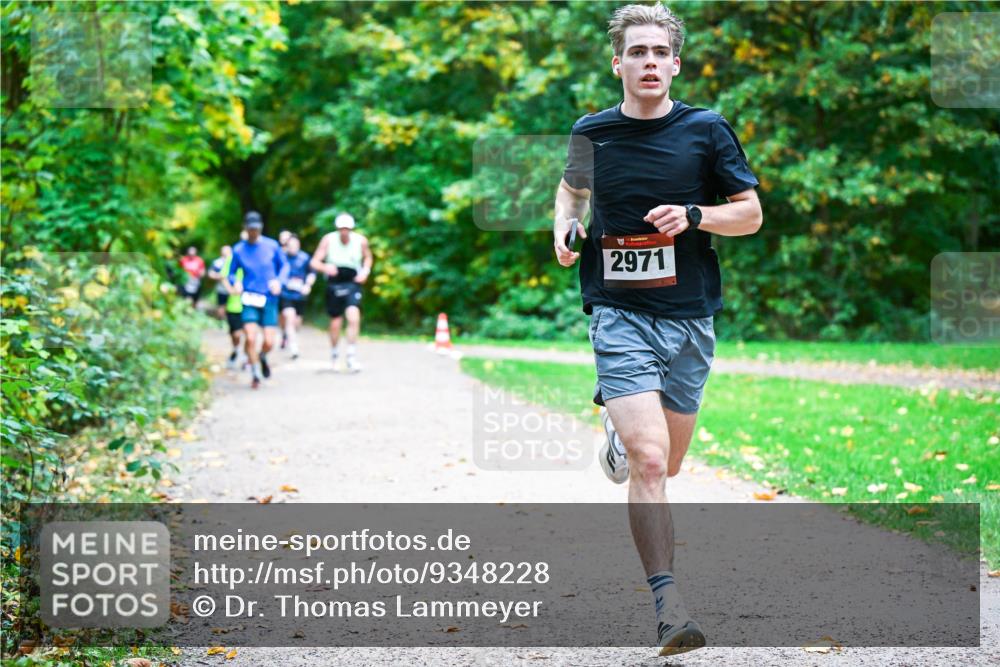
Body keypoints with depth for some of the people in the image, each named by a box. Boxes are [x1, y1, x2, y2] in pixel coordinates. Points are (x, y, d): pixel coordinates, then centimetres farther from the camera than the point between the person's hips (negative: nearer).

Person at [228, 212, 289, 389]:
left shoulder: (272, 246, 0)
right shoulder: (238, 250, 1)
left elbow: (284, 265, 10)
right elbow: (232, 273, 10)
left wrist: (279, 280, -8)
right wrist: (235, 282, -12)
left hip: (269, 299, 0)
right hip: (249, 299, 0)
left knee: (269, 342, -5)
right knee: (250, 338, -16)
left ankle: (262, 357, 32)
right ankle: (255, 374, 6)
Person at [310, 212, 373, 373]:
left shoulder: (361, 241, -5)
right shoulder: (328, 240, -9)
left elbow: (368, 257, 16)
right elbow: (314, 262, -8)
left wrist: (365, 271, -3)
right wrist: (325, 267, -29)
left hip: (352, 283, 0)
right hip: (334, 284, 0)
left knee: (354, 317, -21)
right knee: (336, 322, 7)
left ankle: (351, 356, -16)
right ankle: (334, 355, 31)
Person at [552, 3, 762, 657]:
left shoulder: (707, 130, 0)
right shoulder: (591, 132, 3)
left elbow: (751, 213, 4)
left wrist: (693, 216, -14)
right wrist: (563, 228, 3)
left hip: (690, 317, 2)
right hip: (619, 314, -2)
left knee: (667, 463, 14)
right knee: (649, 462, -18)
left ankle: (621, 433, 50)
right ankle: (668, 603, -14)